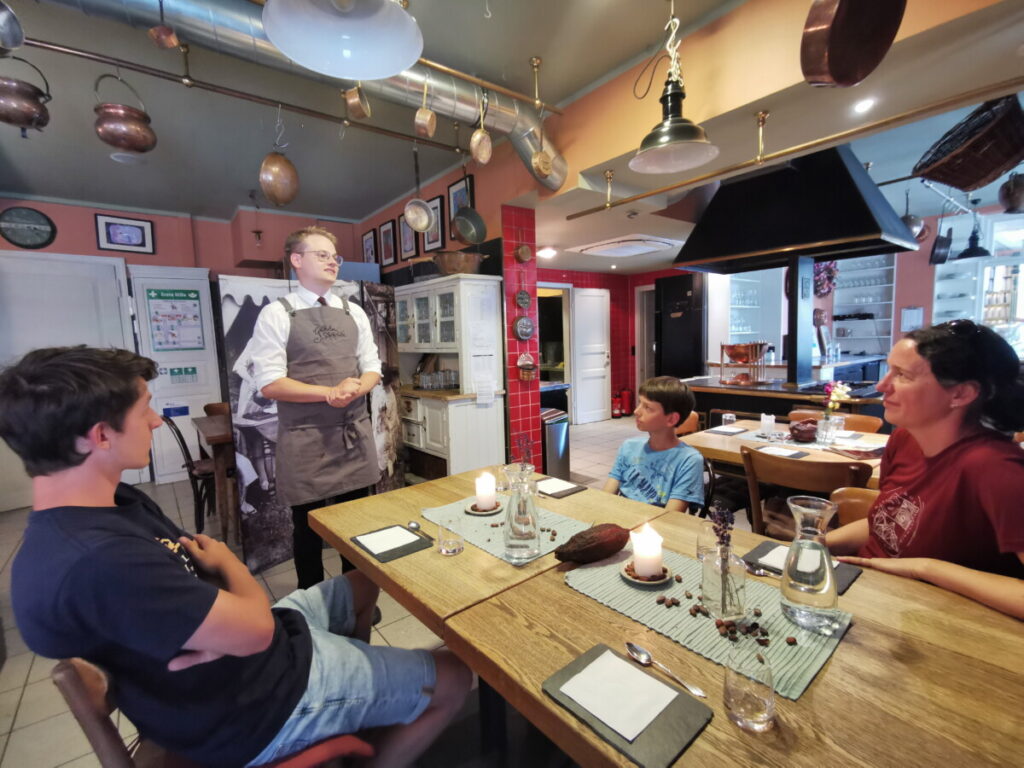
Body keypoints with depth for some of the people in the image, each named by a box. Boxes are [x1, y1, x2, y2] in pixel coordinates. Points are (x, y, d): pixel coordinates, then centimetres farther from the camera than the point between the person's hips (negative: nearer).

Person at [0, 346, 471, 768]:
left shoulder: (112, 503, -4)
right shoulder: (97, 562, -37)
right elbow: (255, 626, -31)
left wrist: (223, 631, -18)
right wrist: (228, 564, -11)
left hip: (251, 652, 9)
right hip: (262, 704, -8)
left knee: (363, 584, 28)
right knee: (452, 679, 3)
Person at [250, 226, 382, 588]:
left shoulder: (354, 313, 10)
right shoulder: (276, 314, -4)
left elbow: (373, 369, 10)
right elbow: (269, 384, -10)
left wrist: (356, 388, -12)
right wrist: (330, 392, -19)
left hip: (355, 433, 4)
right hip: (305, 439, -4)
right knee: (309, 528, 10)